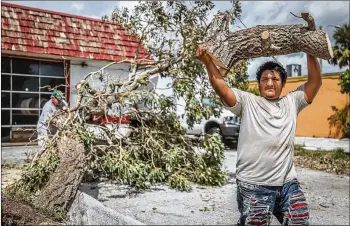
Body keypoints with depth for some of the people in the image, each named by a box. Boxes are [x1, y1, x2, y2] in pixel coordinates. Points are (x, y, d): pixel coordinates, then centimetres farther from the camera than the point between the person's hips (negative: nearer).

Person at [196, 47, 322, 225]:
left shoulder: (291, 102, 14)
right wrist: (207, 61, -18)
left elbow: (315, 82, 8)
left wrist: (311, 53, 0)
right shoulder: (247, 102, 2)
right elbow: (220, 87, -9)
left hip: (288, 183, 4)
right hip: (254, 185, -4)